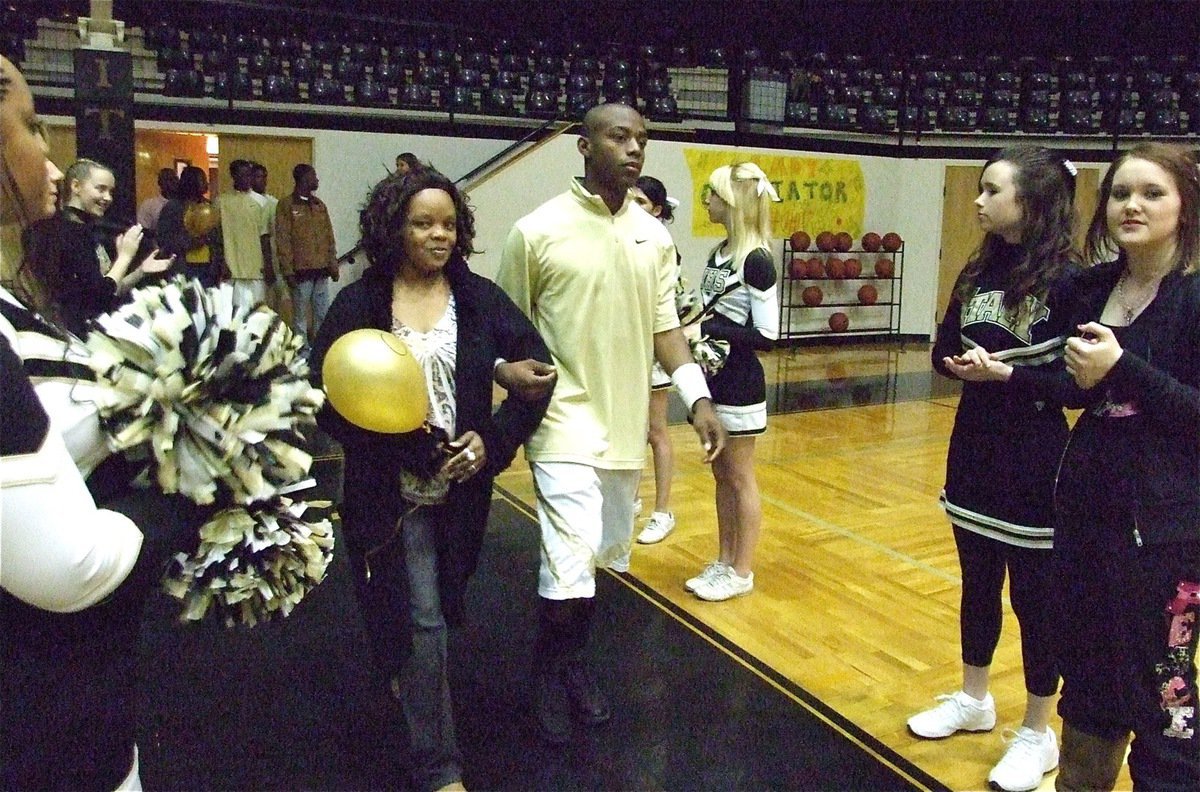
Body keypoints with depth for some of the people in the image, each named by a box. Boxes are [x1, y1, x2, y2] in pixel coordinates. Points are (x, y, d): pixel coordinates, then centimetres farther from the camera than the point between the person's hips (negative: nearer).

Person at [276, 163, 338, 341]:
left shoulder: (320, 205, 14)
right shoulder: (287, 205, -3)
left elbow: (329, 237, 15)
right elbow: (283, 241, -6)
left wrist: (333, 265, 8)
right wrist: (288, 271, -11)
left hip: (322, 269, 5)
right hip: (301, 271, -5)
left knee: (323, 315, 8)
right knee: (301, 316, 0)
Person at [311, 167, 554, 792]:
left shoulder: (480, 298, -1)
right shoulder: (358, 304, -7)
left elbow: (538, 372, -1)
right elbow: (325, 397, -8)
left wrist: (493, 440, -13)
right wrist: (405, 448, -19)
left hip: (461, 487, 3)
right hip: (389, 490, -3)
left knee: (432, 611, 21)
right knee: (421, 618, -1)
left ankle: (405, 674, 54)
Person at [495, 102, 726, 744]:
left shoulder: (655, 236, 7)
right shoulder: (538, 230, -7)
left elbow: (664, 325, 9)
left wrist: (697, 398, -1)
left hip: (626, 422, 6)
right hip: (566, 421, -5)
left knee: (605, 557, 16)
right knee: (571, 566, -10)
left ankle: (572, 661, 38)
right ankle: (551, 674, 18)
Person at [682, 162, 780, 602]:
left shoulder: (756, 260, -17)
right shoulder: (719, 253, 8)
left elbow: (766, 335, -19)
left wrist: (705, 330, -20)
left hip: (739, 383, -8)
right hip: (714, 377, 8)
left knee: (740, 479, 4)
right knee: (721, 475, 16)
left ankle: (742, 573, 18)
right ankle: (724, 561, 29)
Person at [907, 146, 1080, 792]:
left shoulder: (1067, 280, -13)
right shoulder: (979, 272, 6)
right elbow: (943, 352, 6)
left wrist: (1005, 373, -24)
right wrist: (965, 365, -14)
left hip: (1035, 469, -6)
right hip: (973, 455, 6)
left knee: (1034, 595, 7)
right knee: (978, 584, 18)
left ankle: (1037, 733, 25)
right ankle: (974, 700, 37)